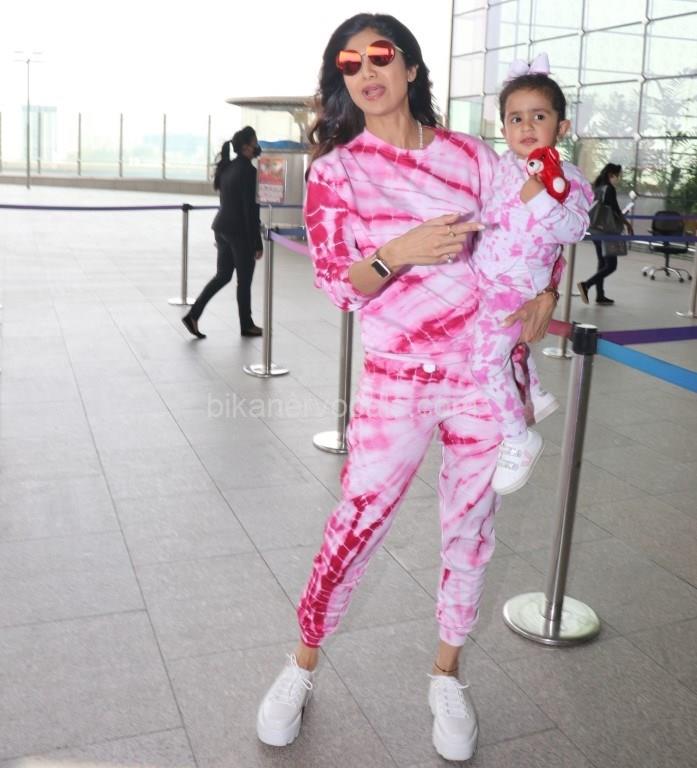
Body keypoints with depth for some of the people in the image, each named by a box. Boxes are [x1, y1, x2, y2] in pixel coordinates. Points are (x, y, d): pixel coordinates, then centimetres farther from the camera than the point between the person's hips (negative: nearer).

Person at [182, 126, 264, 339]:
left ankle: (193, 315, 8)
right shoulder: (248, 171, -16)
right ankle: (246, 326, 19)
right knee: (244, 280, 6)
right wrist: (257, 243, -15)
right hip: (240, 232, -8)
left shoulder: (227, 167, 10)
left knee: (222, 275, 15)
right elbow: (250, 209, -18)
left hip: (221, 227, 8)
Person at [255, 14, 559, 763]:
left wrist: (544, 294, -5)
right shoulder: (335, 168, 0)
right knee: (355, 523, 3)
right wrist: (398, 253, -24)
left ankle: (447, 675, 31)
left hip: (488, 370, 2)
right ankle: (302, 666, 28)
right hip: (397, 376, -2)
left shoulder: (468, 155, 4)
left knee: (470, 526, 10)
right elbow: (337, 284, -6)